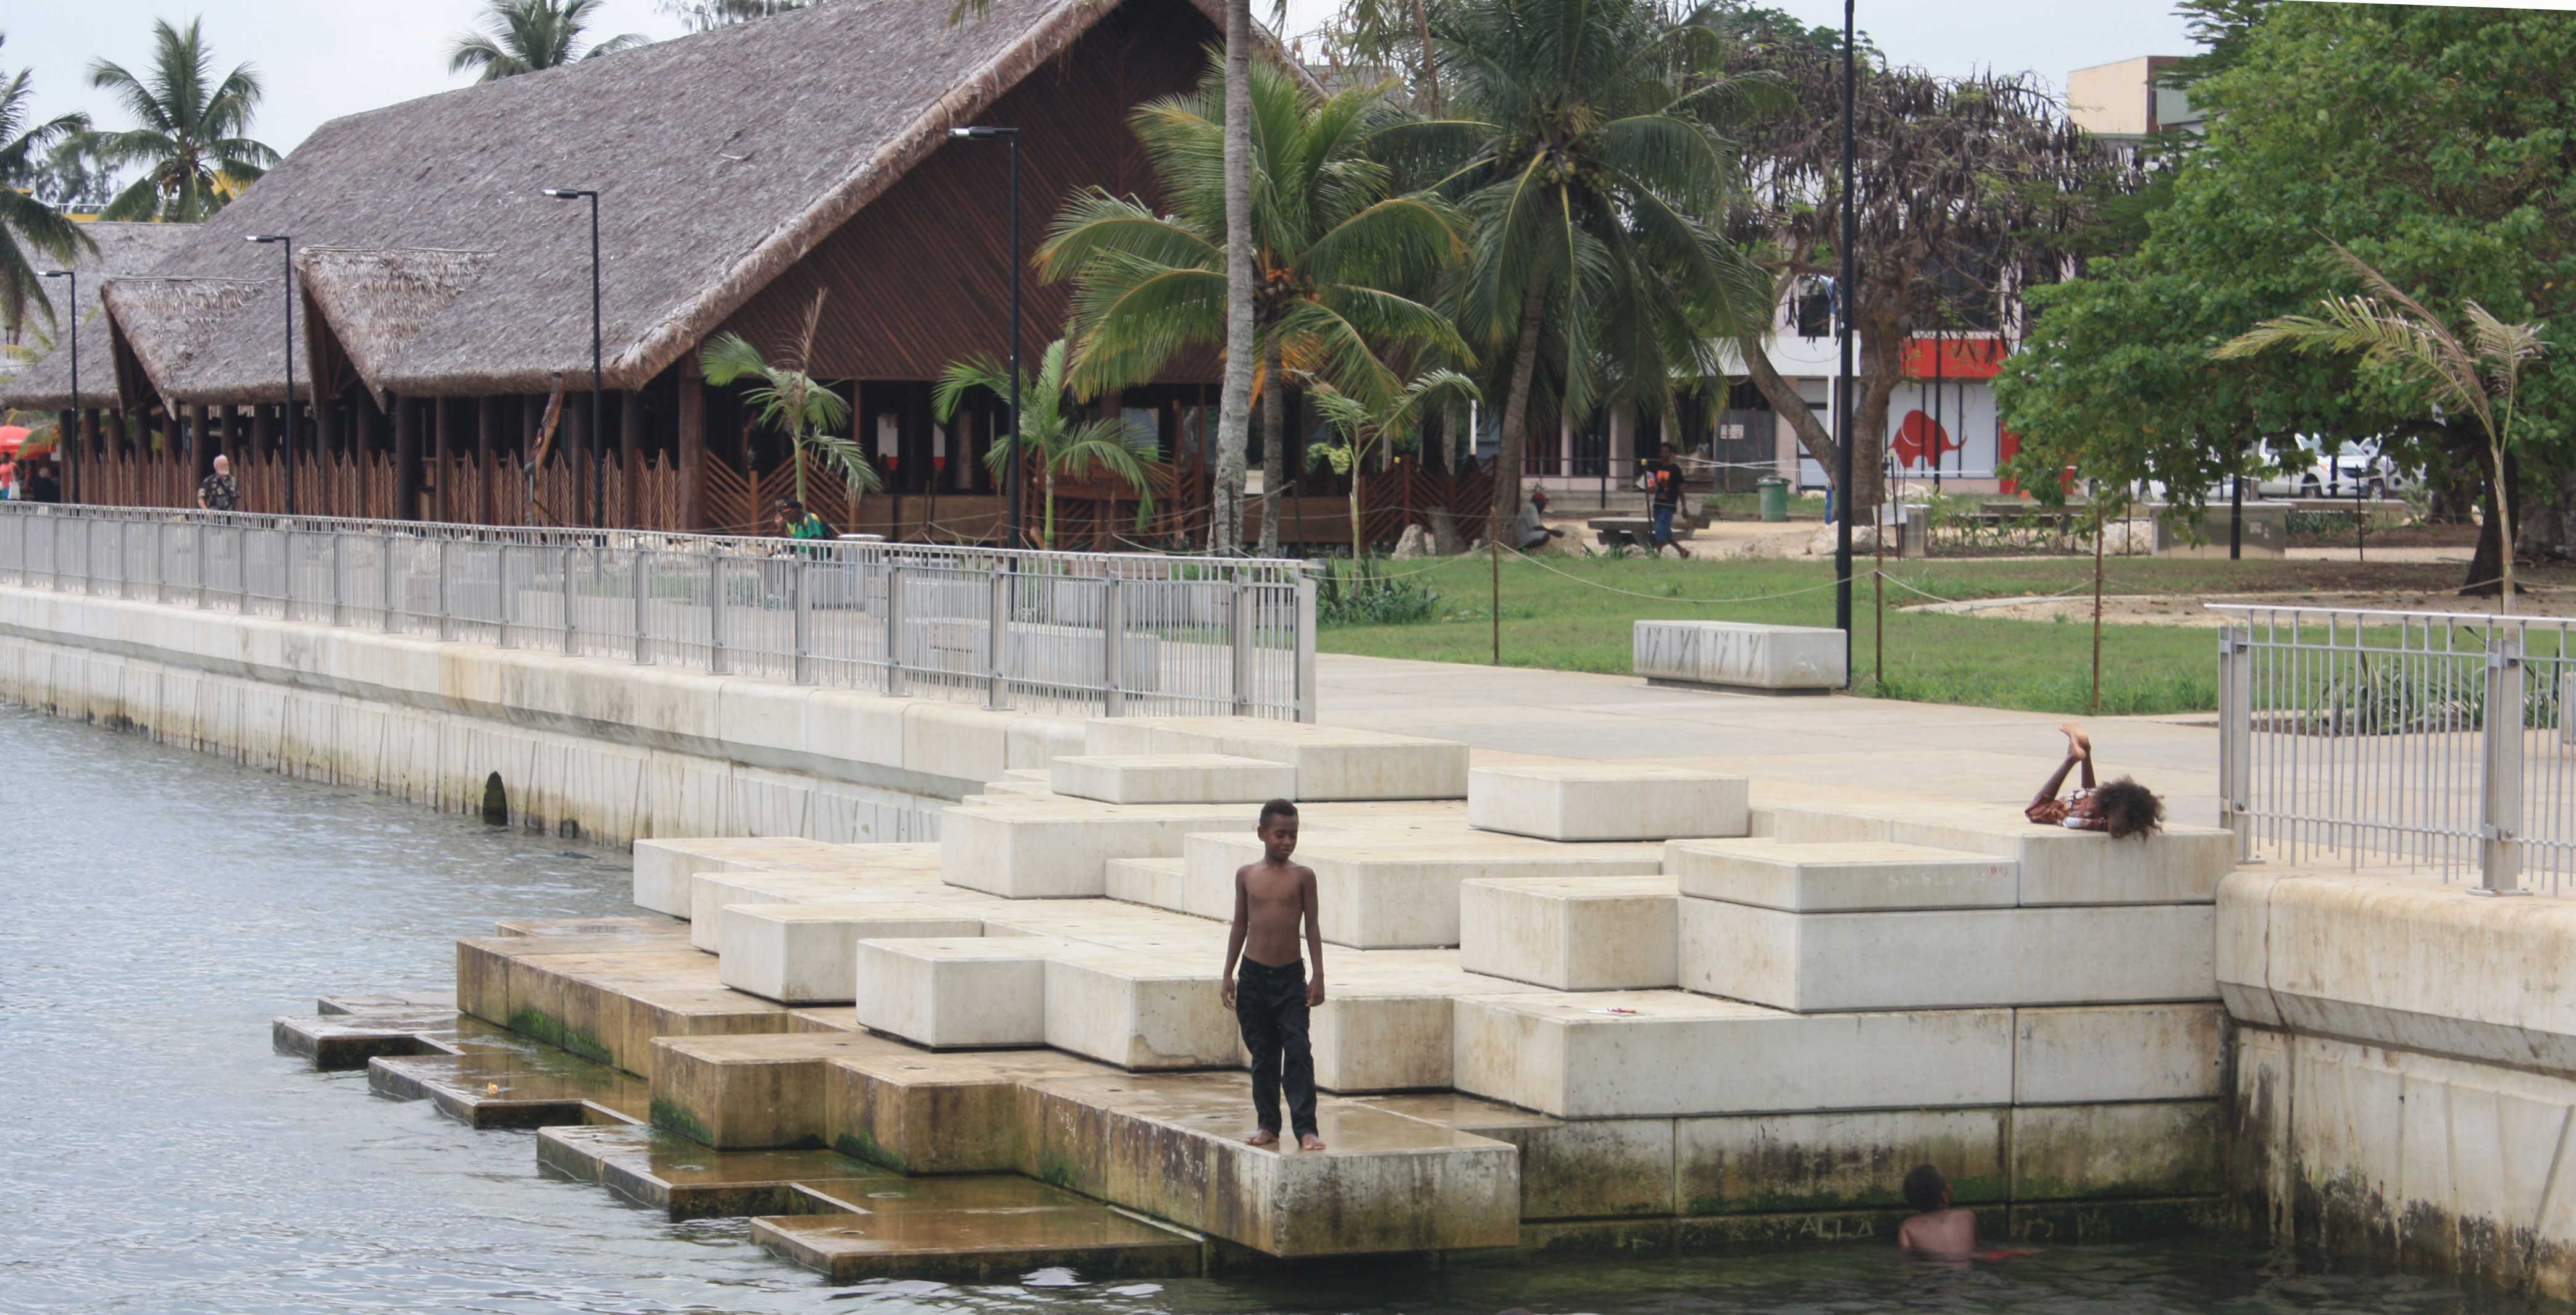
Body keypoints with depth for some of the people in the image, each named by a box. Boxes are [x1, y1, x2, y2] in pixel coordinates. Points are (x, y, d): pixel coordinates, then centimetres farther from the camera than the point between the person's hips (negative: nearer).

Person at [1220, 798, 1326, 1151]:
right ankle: (1268, 1126, 17)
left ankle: (1306, 1129, -10)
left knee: (1298, 1053, -9)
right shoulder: (1246, 875, 4)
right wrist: (1228, 975, 7)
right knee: (1262, 1056, 9)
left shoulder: (1302, 876, -1)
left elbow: (1312, 927, 0)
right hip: (1253, 976, 2)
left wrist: (1318, 976, -5)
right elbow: (1240, 926, 10)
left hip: (1291, 977, -2)